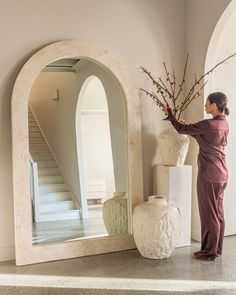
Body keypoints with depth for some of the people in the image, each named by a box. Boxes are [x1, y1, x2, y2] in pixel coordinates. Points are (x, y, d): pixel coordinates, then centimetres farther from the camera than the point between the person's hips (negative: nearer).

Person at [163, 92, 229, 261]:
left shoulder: (209, 124, -18)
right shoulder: (224, 123, 8)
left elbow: (181, 130, -9)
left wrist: (169, 113, 4)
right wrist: (188, 127, 20)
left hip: (209, 175, -9)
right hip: (221, 175, 9)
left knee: (209, 214, 1)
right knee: (218, 213, 14)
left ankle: (209, 253, 12)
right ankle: (217, 249, 25)